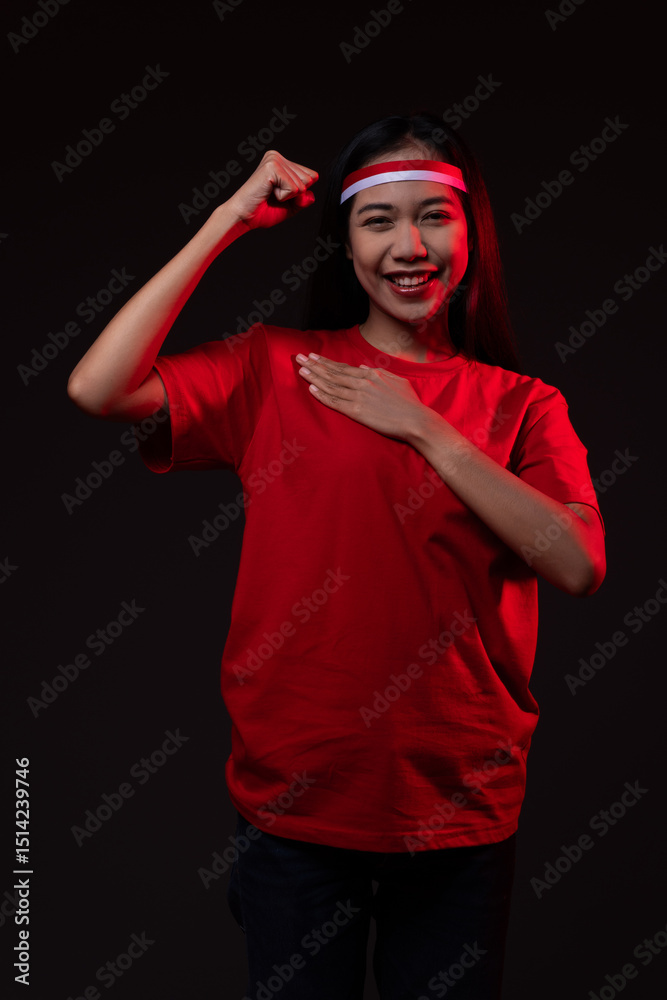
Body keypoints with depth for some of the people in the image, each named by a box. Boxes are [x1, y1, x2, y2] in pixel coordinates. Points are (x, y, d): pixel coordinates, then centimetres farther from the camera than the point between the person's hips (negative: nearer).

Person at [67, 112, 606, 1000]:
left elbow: (579, 566, -15)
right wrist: (229, 220, -11)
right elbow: (97, 389, -16)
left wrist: (423, 426, -16)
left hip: (461, 808, 1)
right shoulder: (274, 369, -2)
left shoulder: (521, 406, 0)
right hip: (297, 797, -1)